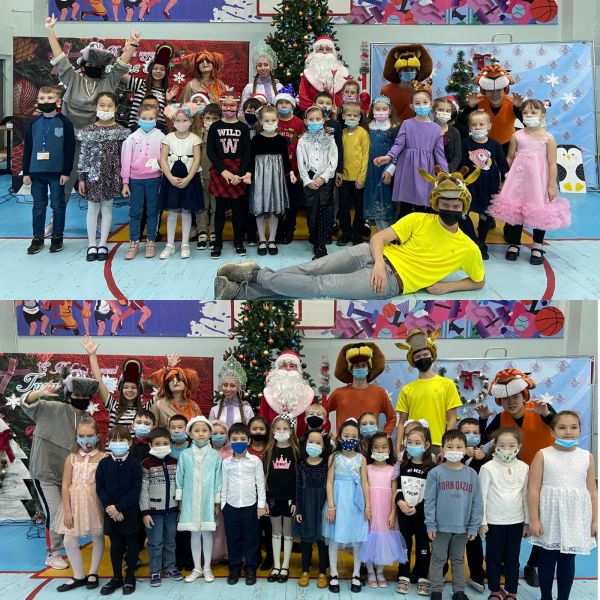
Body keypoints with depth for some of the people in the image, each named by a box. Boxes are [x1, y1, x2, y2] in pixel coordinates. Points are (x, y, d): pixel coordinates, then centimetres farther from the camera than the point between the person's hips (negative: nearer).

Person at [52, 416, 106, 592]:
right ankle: (79, 576, 21)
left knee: (97, 537, 10)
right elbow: (65, 486, -1)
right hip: (75, 502, 2)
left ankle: (93, 573, 30)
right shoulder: (72, 458, -1)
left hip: (95, 502, -2)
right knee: (69, 540, 4)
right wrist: (67, 511, -6)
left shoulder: (103, 457, -8)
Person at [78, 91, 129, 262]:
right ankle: (92, 245, 16)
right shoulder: (88, 131, -3)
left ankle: (103, 244, 17)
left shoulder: (121, 131, -2)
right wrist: (81, 178, -3)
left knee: (107, 208, 8)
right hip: (93, 175, 0)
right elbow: (83, 155, -1)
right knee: (93, 209, 7)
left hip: (112, 175, 0)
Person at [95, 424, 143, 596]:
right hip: (110, 512, 3)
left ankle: (130, 578, 21)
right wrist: (109, 508, -13)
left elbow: (136, 490, -13)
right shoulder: (104, 464, 0)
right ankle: (116, 577, 26)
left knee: (132, 545, 8)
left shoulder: (134, 464, -9)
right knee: (115, 546, 13)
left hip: (130, 512, -3)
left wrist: (119, 507, -18)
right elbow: (100, 488, -1)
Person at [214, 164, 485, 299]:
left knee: (318, 286, -20)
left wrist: (447, 286, 0)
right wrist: (379, 263, -19)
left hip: (393, 282, -2)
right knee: (308, 270, -14)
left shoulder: (468, 248, 4)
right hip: (372, 254, 2)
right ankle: (241, 291, -10)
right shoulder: (418, 220, 6)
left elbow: (479, 281, 17)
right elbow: (378, 238, 2)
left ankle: (256, 275, -10)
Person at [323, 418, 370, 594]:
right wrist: (331, 506, -10)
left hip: (356, 502, 1)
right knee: (334, 539, 4)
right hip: (338, 500, -1)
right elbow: (329, 482, -4)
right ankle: (333, 574, 16)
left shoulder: (361, 458, 2)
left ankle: (356, 575, 20)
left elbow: (364, 483, 3)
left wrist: (368, 506, 0)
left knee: (357, 539, 6)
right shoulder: (334, 457, -2)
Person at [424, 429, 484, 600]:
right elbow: (429, 501, -6)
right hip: (441, 526, -2)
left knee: (459, 559, 16)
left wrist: (474, 527, -1)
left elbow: (477, 503, 1)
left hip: (462, 527, 2)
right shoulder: (435, 473, -8)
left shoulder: (471, 474, -2)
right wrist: (430, 525, -9)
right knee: (438, 559, 9)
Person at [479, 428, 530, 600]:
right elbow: (482, 496, -7)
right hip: (494, 521, -2)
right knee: (494, 558, 9)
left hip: (516, 521, 2)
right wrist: (482, 522, -7)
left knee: (513, 559, 11)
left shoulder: (524, 468, 0)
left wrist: (528, 521, 8)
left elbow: (526, 495, 6)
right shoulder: (488, 468, -10)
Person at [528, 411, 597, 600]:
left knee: (568, 559, 9)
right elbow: (533, 489, -7)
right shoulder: (542, 455, -6)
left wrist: (595, 521, 4)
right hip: (549, 517, -1)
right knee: (547, 558, 10)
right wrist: (534, 519, -10)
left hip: (575, 519, 2)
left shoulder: (587, 457, 2)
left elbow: (592, 492, 6)